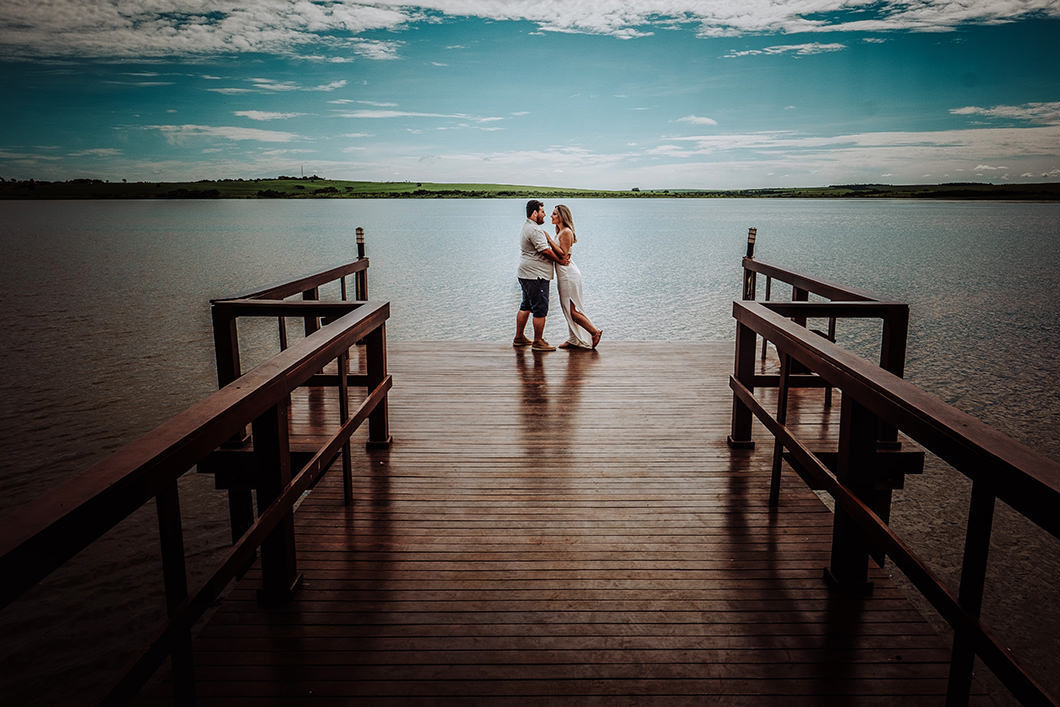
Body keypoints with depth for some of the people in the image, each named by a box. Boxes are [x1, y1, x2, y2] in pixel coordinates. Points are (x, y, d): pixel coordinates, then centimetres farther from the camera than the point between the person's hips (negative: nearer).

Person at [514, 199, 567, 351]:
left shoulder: (526, 227, 18)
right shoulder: (535, 230, -17)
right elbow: (545, 250, -19)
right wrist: (561, 260, -9)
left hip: (526, 274, 11)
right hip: (536, 276, -11)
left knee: (526, 306, 18)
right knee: (540, 309, -6)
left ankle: (519, 338, 24)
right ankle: (538, 342, 0)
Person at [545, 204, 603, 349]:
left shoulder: (566, 232, -14)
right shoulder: (560, 232, 15)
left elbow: (563, 254, -20)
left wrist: (549, 240, -20)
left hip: (568, 274, -10)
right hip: (563, 274, 10)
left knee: (571, 310, -7)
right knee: (568, 309, 12)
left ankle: (595, 332, 1)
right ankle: (574, 340, 18)